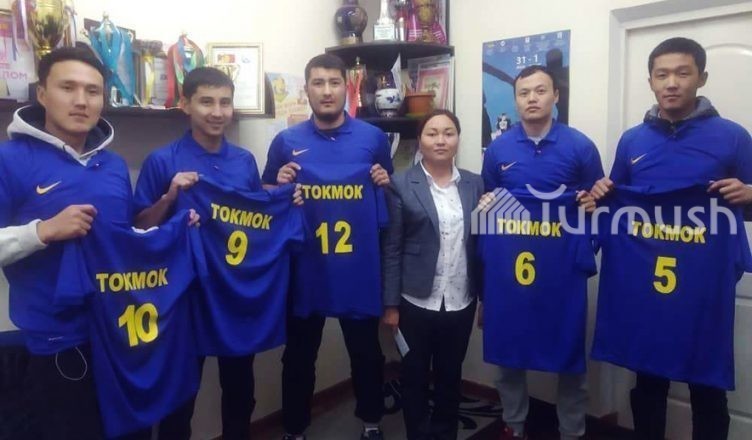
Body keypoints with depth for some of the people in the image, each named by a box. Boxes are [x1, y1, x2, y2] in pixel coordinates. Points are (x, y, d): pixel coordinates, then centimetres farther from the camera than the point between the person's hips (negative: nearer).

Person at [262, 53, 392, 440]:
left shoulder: (373, 138, 1)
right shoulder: (286, 142, 1)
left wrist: (386, 183, -9)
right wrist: (281, 186, -12)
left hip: (360, 269, 0)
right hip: (306, 270, 0)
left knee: (366, 352, 17)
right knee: (299, 355, 15)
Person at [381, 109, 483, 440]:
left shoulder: (475, 185, 5)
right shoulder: (402, 184, -5)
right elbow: (391, 248, -6)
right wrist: (390, 304, -8)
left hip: (461, 302, 3)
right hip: (417, 302, -2)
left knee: (450, 377, 17)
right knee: (415, 377, 13)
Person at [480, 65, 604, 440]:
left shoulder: (581, 147, -3)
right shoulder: (498, 149, 3)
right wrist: (484, 207, -7)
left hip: (564, 265, -1)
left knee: (569, 351, 9)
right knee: (508, 349, 13)